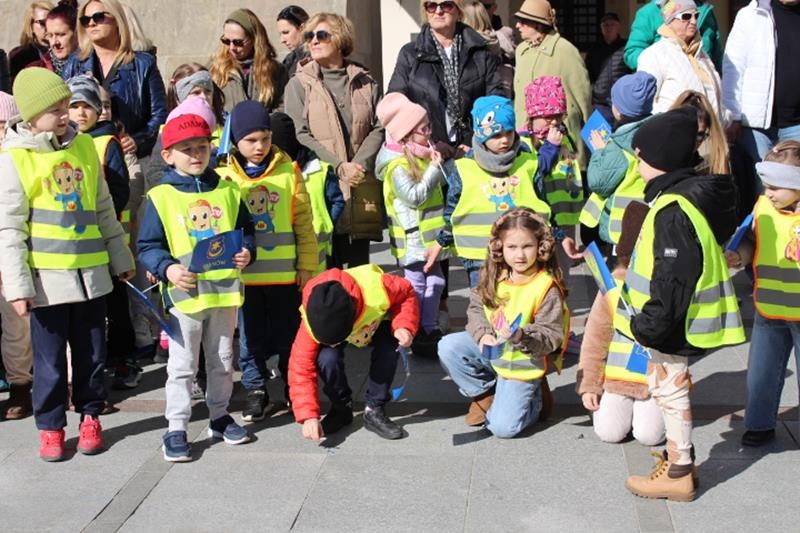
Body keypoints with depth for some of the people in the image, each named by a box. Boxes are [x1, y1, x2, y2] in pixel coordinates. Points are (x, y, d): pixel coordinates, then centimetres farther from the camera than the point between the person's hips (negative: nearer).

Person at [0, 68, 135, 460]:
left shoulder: (84, 146, 5)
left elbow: (104, 209, 14)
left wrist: (120, 258, 18)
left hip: (90, 273, 4)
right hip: (46, 278, -4)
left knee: (92, 352, 13)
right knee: (50, 359, 6)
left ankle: (90, 416, 29)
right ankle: (50, 427, 21)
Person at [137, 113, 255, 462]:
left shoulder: (227, 191, 5)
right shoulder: (160, 197, -6)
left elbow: (245, 230, 14)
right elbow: (147, 246, -3)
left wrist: (246, 252, -6)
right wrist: (166, 268, -20)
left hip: (224, 290, 4)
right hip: (184, 293, -4)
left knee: (222, 361, 16)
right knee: (182, 366, 3)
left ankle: (220, 417, 32)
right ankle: (176, 430, 12)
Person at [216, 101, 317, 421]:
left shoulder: (289, 172, -1)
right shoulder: (224, 176, -1)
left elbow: (304, 223, 2)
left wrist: (306, 265, 1)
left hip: (285, 273, 0)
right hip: (243, 274, 0)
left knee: (289, 334, 11)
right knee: (251, 336, 10)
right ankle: (256, 391, 24)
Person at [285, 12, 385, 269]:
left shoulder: (366, 82, 14)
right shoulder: (299, 84, 6)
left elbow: (379, 129, 7)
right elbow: (300, 134, -3)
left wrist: (360, 164, -10)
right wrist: (339, 167, -12)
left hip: (362, 185, 3)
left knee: (360, 264, 6)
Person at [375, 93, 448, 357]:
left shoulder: (423, 153, 9)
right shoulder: (397, 165, -18)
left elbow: (440, 184, 23)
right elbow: (415, 196, -24)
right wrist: (435, 169, -20)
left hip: (429, 235, 9)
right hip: (412, 236, -9)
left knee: (435, 281, 15)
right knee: (416, 285, 0)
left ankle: (430, 329, 27)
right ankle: (415, 336, 10)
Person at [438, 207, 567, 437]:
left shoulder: (547, 288, -21)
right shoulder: (494, 276, -6)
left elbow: (552, 336, -21)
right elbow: (476, 308, 1)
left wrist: (521, 337, -39)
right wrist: (483, 334, -19)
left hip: (522, 364, -5)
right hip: (490, 348, 5)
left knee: (502, 427, -15)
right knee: (448, 347, -17)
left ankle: (535, 398, 18)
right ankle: (484, 394, 6)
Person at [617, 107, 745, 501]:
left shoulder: (673, 209, -25)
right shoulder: (692, 195, 8)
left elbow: (672, 278, -27)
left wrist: (651, 325, -21)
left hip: (672, 325, -10)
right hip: (677, 321, 10)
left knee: (670, 389, 2)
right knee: (669, 387, 21)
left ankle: (678, 475, 14)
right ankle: (680, 458, 34)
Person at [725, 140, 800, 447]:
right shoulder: (763, 207, 0)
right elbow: (752, 242, 14)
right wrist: (739, 256, -4)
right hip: (767, 312, 5)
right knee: (760, 375, 16)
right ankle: (760, 425, 34)